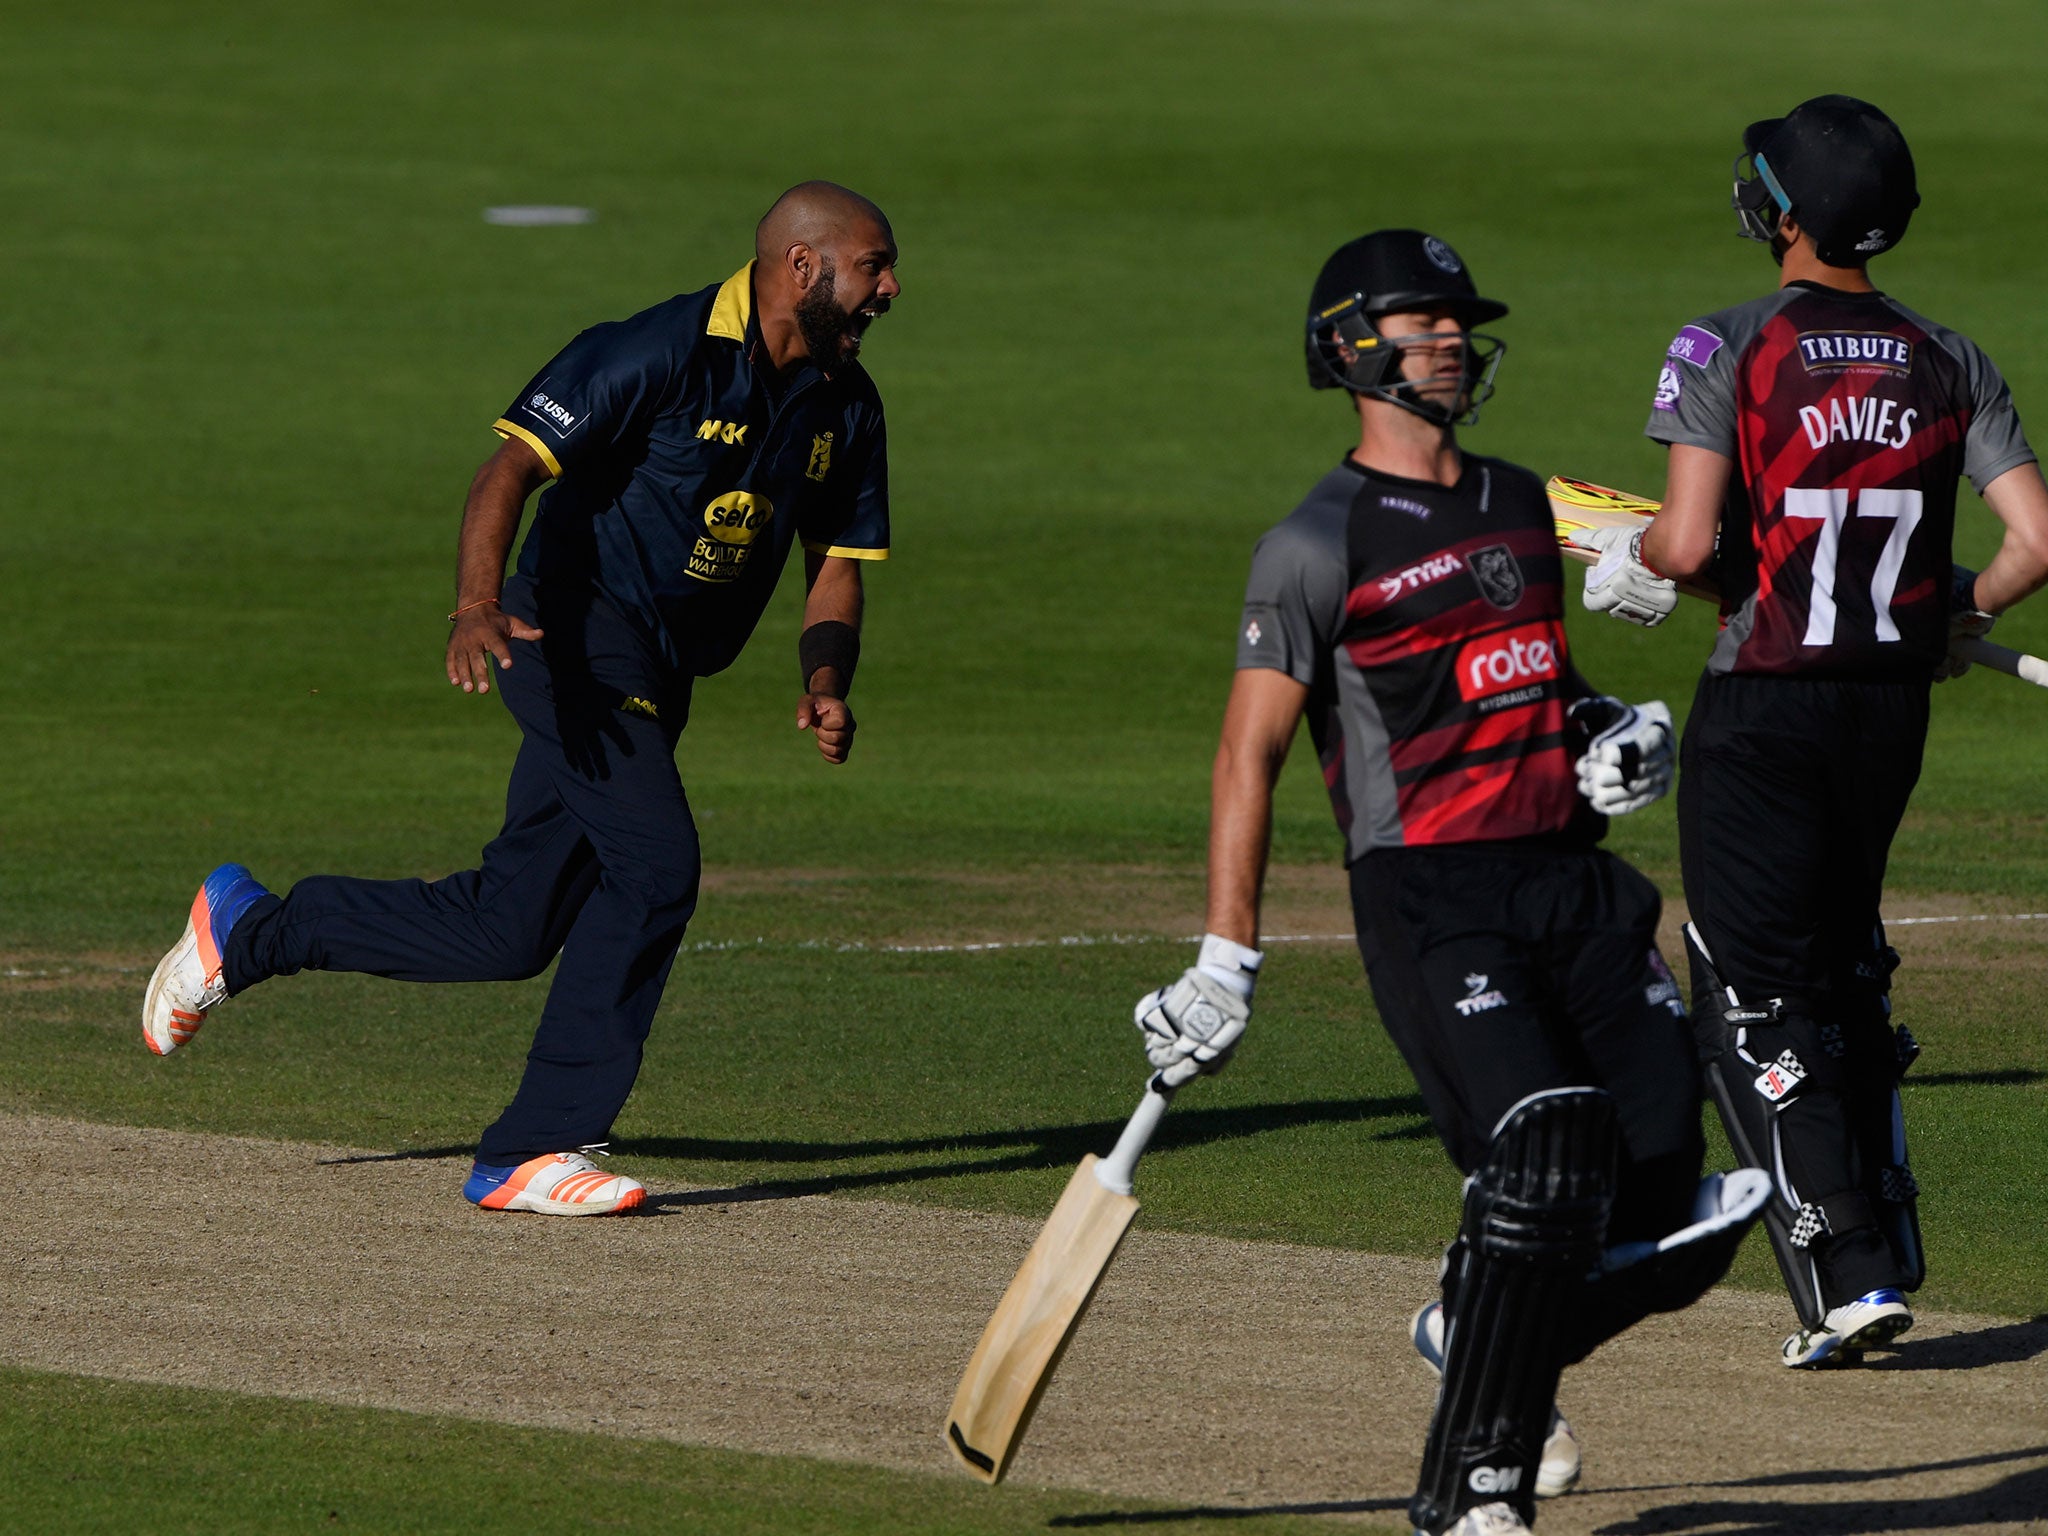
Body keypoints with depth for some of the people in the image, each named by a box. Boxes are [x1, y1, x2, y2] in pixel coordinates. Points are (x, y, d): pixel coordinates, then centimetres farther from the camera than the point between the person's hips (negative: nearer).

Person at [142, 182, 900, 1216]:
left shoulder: (843, 403, 8)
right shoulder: (663, 351, -17)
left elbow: (838, 560, 15)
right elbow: (514, 462, -23)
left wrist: (824, 684, -5)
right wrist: (477, 602, -40)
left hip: (658, 681, 8)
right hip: (581, 634, -8)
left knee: (509, 929, 5)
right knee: (654, 867, -23)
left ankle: (249, 930, 25)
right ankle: (536, 1153, -12)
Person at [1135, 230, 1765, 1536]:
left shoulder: (1521, 505, 19)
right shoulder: (1320, 544, -2)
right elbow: (1251, 754, -5)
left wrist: (1614, 732, 10)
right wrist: (1227, 963, -11)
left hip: (1575, 880, 6)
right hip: (1429, 892, -6)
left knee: (1676, 1215, -3)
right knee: (1548, 1147, -26)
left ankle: (1484, 1337, 27)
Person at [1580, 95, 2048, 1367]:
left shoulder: (1729, 351, -11)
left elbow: (1691, 543, -19)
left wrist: (1631, 563, 4)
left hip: (1763, 709, -5)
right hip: (1894, 703, 5)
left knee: (1756, 1002, -1)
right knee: (1846, 976, 21)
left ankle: (1848, 1273, -12)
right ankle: (1886, 1248, 21)